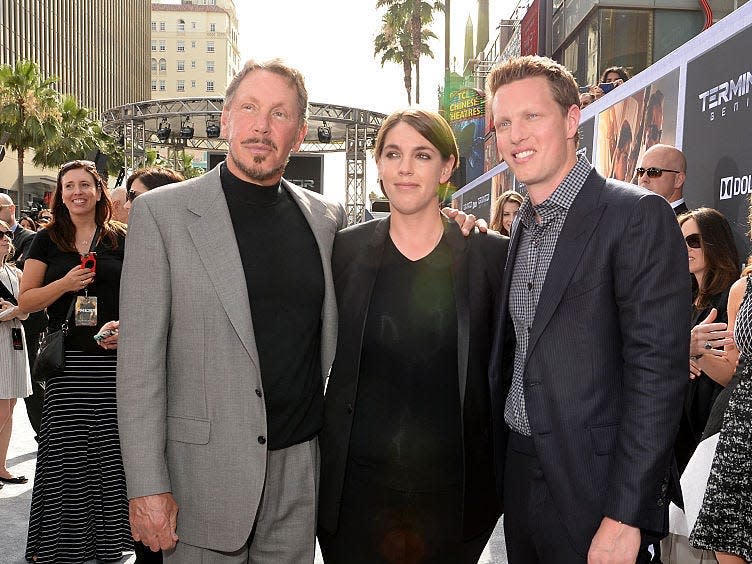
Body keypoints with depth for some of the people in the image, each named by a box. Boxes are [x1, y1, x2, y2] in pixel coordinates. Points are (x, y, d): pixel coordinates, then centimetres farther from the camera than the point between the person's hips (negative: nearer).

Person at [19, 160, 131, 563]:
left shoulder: (121, 241, 9)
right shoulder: (47, 241, 9)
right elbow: (25, 301, 6)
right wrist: (65, 283, -11)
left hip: (113, 357, 0)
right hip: (66, 362, 0)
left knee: (110, 448, 1)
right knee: (65, 450, -1)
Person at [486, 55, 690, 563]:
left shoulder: (638, 216, -13)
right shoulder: (521, 226, 10)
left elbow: (657, 371, -18)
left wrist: (625, 517, -20)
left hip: (595, 488, -6)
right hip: (518, 472, 7)